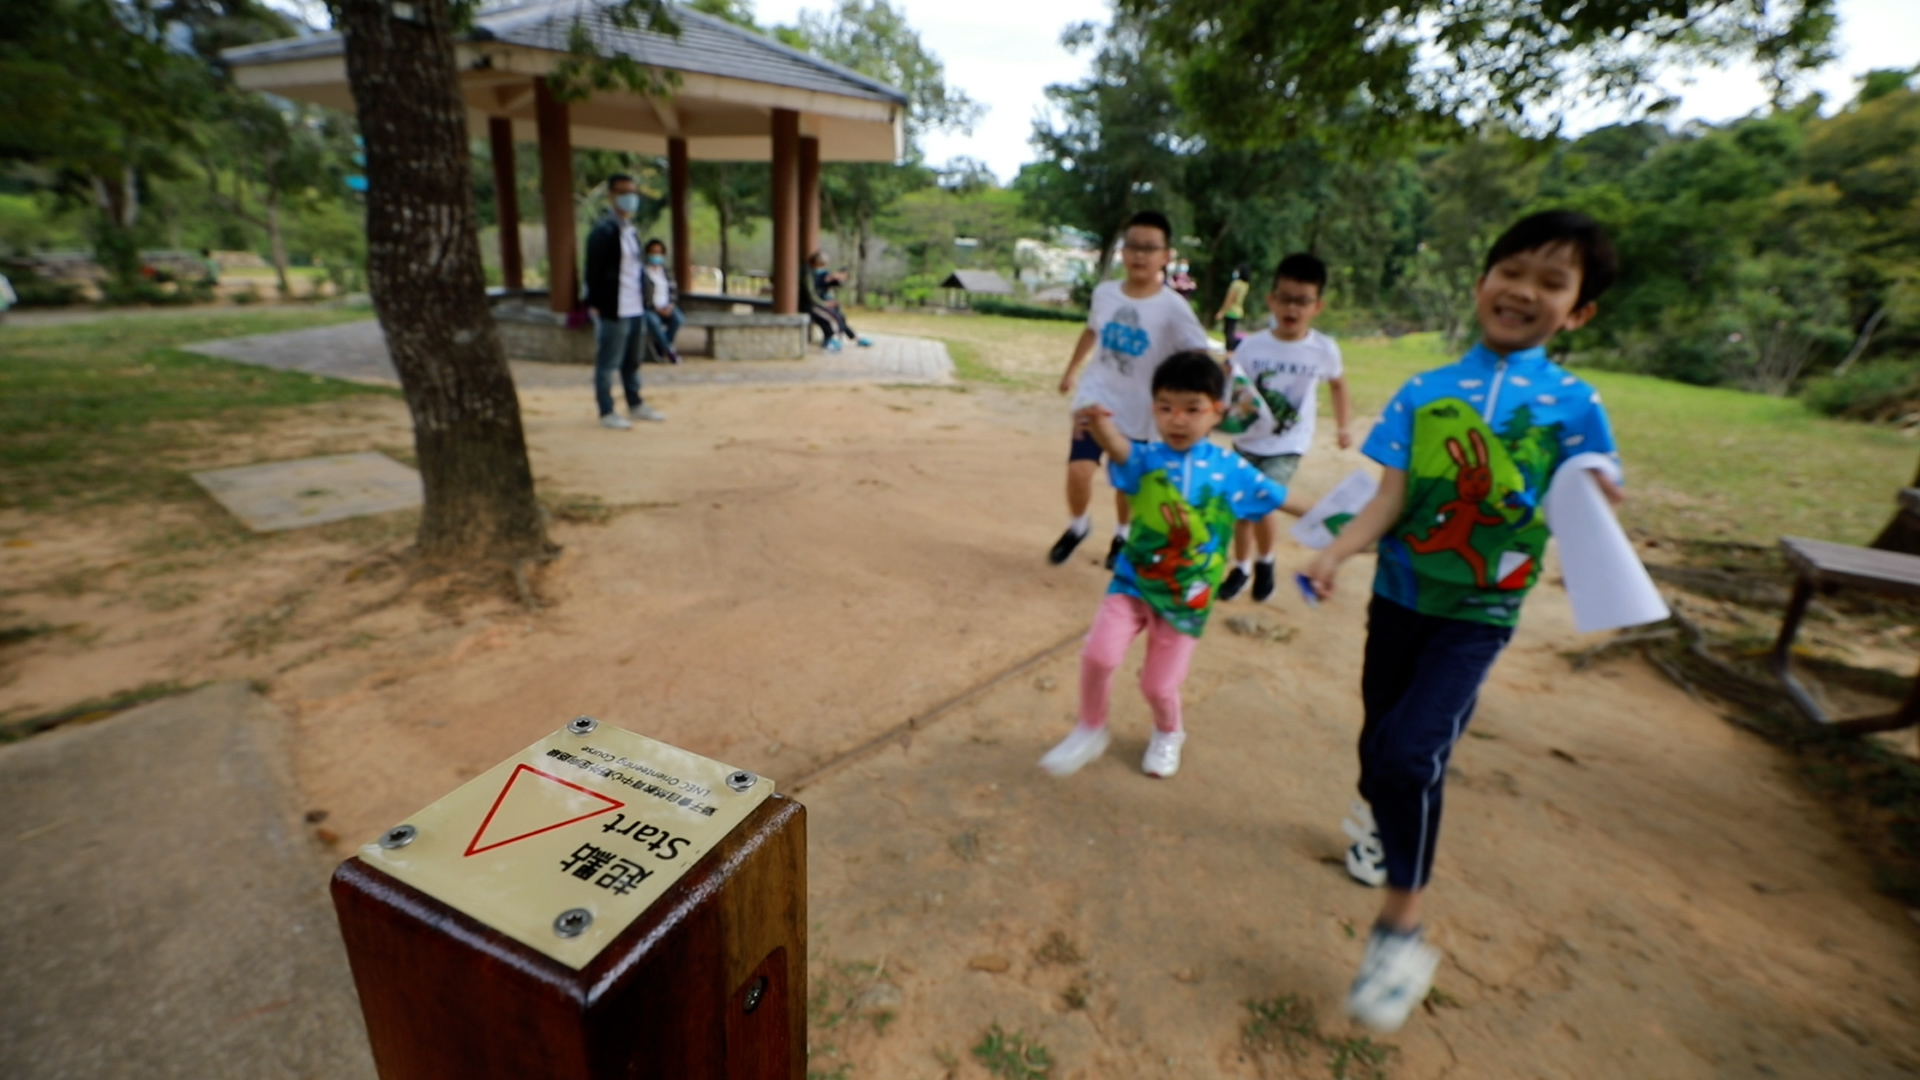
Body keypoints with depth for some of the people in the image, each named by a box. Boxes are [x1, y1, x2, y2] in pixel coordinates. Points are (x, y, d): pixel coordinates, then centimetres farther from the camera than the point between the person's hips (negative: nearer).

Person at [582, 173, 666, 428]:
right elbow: (593, 272, -13)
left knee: (632, 361, 18)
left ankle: (635, 404, 30)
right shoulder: (603, 230, -11)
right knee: (608, 363, 0)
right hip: (613, 310, -8)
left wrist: (643, 302, 16)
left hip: (635, 309, 8)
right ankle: (607, 413, 8)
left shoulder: (630, 230, 16)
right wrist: (596, 305, -15)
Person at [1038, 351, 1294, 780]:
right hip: (1133, 584, 0)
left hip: (1186, 601, 1)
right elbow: (1120, 449, -38)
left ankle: (1169, 733, 47)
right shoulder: (1146, 458, -13)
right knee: (1098, 654, -20)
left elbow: (1280, 499, 8)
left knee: (1159, 686, 10)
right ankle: (1091, 730, 11)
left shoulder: (1231, 469, -7)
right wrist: (1102, 426, -60)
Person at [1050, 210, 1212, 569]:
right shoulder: (1104, 292, -3)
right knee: (1078, 472, -11)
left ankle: (1122, 535, 41)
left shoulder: (1173, 308, -16)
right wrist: (1070, 371, 23)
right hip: (1096, 399, 2)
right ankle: (1078, 526, 20)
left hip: (1140, 411, -2)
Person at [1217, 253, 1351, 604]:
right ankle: (1241, 567, 35)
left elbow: (1337, 383, 10)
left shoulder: (1324, 349, -10)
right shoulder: (1251, 345, -12)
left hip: (1287, 447, -2)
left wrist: (1345, 425, 14)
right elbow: (1231, 392, -8)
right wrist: (1234, 401, -31)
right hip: (1247, 441, 2)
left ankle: (1265, 561, 15)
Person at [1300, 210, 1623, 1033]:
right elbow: (1390, 497, -7)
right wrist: (1336, 554, -23)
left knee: (1411, 749, -17)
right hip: (1398, 595, 3)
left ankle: (1400, 931, 2)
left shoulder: (1574, 405, -5)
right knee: (1379, 734, 17)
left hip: (1478, 613, -2)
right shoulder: (1423, 393, -2)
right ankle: (1378, 814, 51)